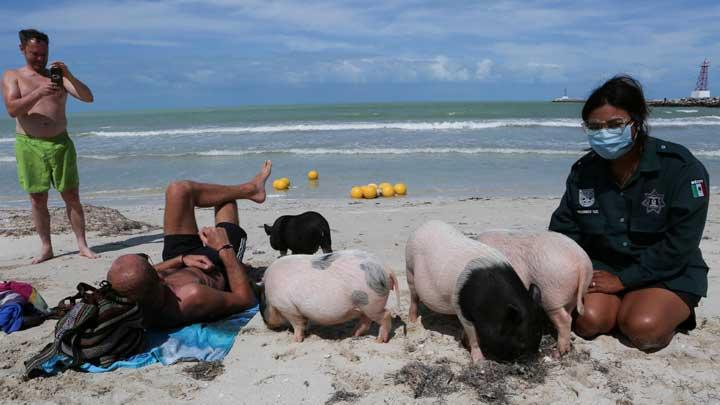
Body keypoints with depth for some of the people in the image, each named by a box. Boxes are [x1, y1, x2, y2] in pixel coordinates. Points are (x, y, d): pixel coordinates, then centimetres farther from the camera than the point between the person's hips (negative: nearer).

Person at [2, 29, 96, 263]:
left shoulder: (57, 76, 10)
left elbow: (88, 98, -2)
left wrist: (69, 76, -17)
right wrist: (39, 93, -21)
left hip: (60, 143, 0)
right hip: (29, 145, 0)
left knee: (71, 196, -1)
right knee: (38, 199, 3)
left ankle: (82, 245, 5)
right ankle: (46, 248, 12)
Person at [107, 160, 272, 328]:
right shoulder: (193, 298, -53)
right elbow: (247, 299, -36)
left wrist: (180, 259, -20)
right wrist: (225, 249, -34)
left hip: (181, 267, 4)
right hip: (219, 271, -3)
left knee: (179, 190, 3)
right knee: (226, 200, 9)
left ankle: (250, 189, 30)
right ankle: (251, 189, 49)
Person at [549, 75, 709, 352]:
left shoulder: (682, 168, -16)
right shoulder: (584, 171, -3)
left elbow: (679, 245, -19)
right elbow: (564, 230, 2)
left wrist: (623, 279, -21)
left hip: (668, 276, -3)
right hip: (602, 267, 3)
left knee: (643, 328, -29)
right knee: (587, 320, -23)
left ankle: (674, 313, 6)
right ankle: (622, 305, 10)